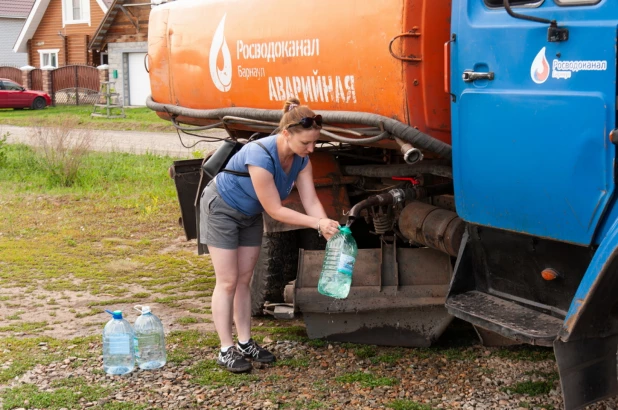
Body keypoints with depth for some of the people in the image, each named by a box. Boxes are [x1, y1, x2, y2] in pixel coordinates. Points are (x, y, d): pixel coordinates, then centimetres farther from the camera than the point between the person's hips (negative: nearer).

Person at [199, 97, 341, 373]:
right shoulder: (260, 156, -38)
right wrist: (317, 223, -34)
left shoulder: (301, 159, -16)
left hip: (250, 215, 7)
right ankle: (226, 350, 2)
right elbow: (275, 210, -32)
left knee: (244, 280, 10)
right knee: (228, 282, -4)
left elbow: (311, 200, -15)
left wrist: (328, 230, -31)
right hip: (222, 210, -7)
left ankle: (245, 343, 18)